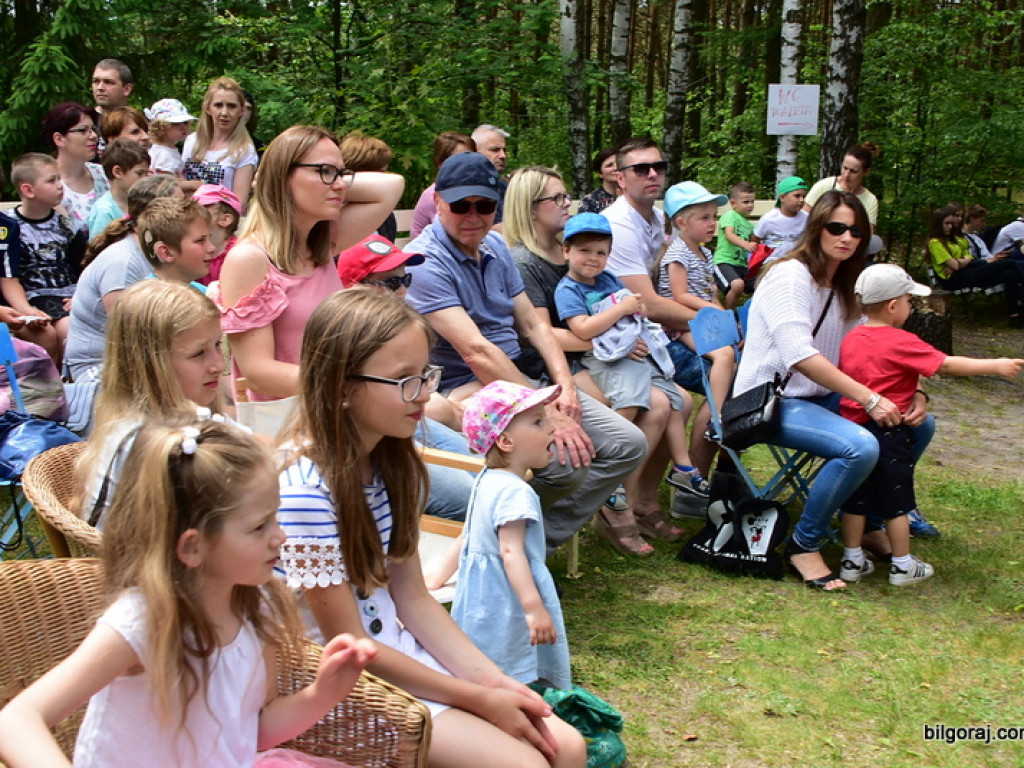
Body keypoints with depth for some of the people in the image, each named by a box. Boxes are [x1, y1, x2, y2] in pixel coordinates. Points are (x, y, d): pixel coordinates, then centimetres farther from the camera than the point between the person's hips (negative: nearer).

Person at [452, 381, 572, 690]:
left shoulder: (487, 480, 10)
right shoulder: (515, 492, -22)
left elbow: (469, 536, 21)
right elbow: (512, 552, -31)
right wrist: (534, 607, -36)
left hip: (479, 603, 11)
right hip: (505, 614, -11)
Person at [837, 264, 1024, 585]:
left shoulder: (851, 339, 4)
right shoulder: (901, 343, -16)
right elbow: (946, 365, -17)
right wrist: (996, 366, -11)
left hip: (853, 427, 6)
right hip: (890, 435, -6)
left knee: (856, 499, 13)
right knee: (896, 502, 8)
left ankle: (852, 562, 19)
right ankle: (902, 566, 19)